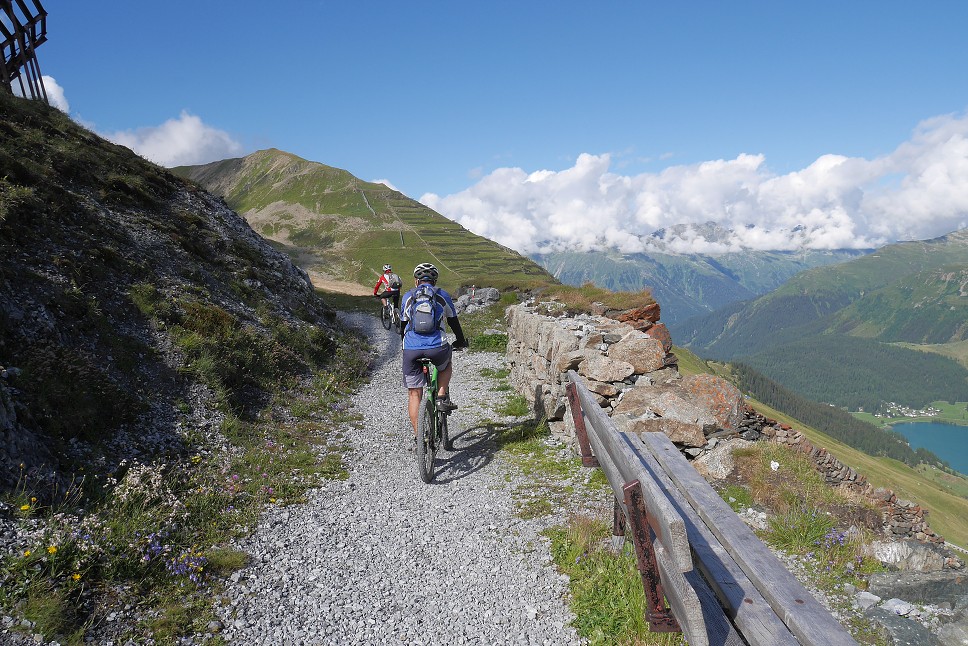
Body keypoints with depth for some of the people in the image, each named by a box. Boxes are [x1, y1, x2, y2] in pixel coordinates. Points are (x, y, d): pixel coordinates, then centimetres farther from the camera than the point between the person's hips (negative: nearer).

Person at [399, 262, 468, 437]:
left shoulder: (408, 296, 14)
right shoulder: (442, 295, 11)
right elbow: (453, 322, 20)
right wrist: (461, 341, 37)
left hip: (411, 351, 1)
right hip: (437, 349, -1)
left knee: (414, 394, 12)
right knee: (446, 365, 35)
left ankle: (417, 434, 9)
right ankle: (442, 397, 16)